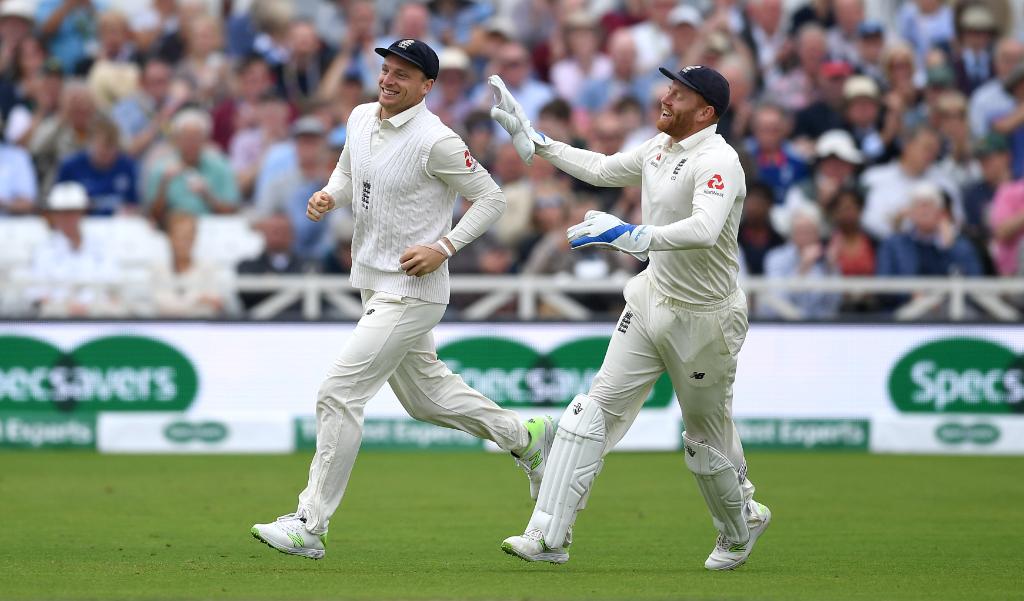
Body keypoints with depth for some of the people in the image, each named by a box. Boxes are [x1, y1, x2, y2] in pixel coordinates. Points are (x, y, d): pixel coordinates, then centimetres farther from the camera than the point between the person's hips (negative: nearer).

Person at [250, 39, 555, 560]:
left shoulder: (435, 141, -19)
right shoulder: (361, 118, 4)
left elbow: (491, 198, -11)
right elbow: (347, 173, 21)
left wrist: (444, 248, -20)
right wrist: (328, 195, -1)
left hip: (412, 292, -9)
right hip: (375, 283, 9)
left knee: (338, 394, -13)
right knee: (425, 395, 21)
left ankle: (310, 525, -8)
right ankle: (524, 438, 39)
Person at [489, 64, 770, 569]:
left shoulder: (717, 162, -23)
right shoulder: (659, 148, 4)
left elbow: (705, 229, -41)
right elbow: (601, 169, 22)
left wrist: (631, 235, -48)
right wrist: (529, 138, 20)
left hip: (704, 319, -7)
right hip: (651, 300, 7)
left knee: (707, 438, 9)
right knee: (598, 407, -4)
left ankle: (741, 524, 38)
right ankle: (548, 536, -7)